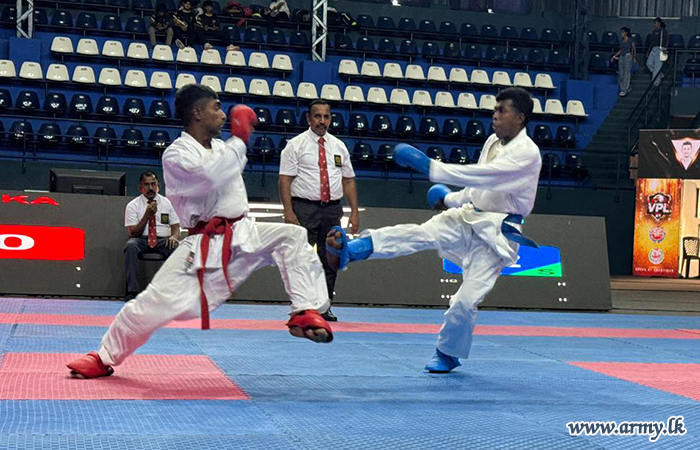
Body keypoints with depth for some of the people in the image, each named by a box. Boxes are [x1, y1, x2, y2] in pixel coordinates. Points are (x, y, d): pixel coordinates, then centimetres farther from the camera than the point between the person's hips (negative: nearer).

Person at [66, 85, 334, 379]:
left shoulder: (220, 147, 12)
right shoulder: (175, 155, -10)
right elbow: (210, 176, -30)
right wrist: (239, 138, -22)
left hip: (243, 234, 6)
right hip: (205, 246, -6)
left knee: (293, 236, -15)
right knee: (153, 303, -9)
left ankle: (306, 313, -14)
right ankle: (104, 358, 12)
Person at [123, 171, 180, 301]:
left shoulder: (166, 203, 11)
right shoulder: (133, 205, 4)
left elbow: (176, 227, 11)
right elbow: (133, 233, -4)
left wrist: (174, 236, -13)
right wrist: (147, 214, -14)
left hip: (163, 240, 1)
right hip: (141, 240, -1)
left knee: (176, 248, -33)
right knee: (130, 246, -36)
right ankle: (132, 290, -37)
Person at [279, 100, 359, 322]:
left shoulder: (339, 146, 13)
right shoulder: (296, 145, 0)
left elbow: (349, 181, 14)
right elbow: (285, 180, -6)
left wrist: (354, 211, 5)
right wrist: (289, 212, -16)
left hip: (332, 209, 5)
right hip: (305, 208, -4)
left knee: (330, 260, 7)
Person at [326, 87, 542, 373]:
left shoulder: (527, 153, -19)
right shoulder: (493, 142, 9)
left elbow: (483, 175, -32)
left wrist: (429, 166, -35)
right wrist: (451, 199, 14)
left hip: (497, 232, -6)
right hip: (468, 216, 6)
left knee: (467, 300, -9)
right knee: (420, 234, -20)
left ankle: (447, 354, 15)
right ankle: (348, 250, -38)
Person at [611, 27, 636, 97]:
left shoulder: (630, 40, -4)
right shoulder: (621, 40, 12)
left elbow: (634, 49, -1)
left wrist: (634, 57, -9)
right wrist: (614, 56, 16)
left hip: (628, 57, -7)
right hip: (621, 57, 7)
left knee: (627, 73, -7)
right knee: (620, 74, 3)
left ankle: (625, 90, -7)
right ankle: (623, 89, 11)